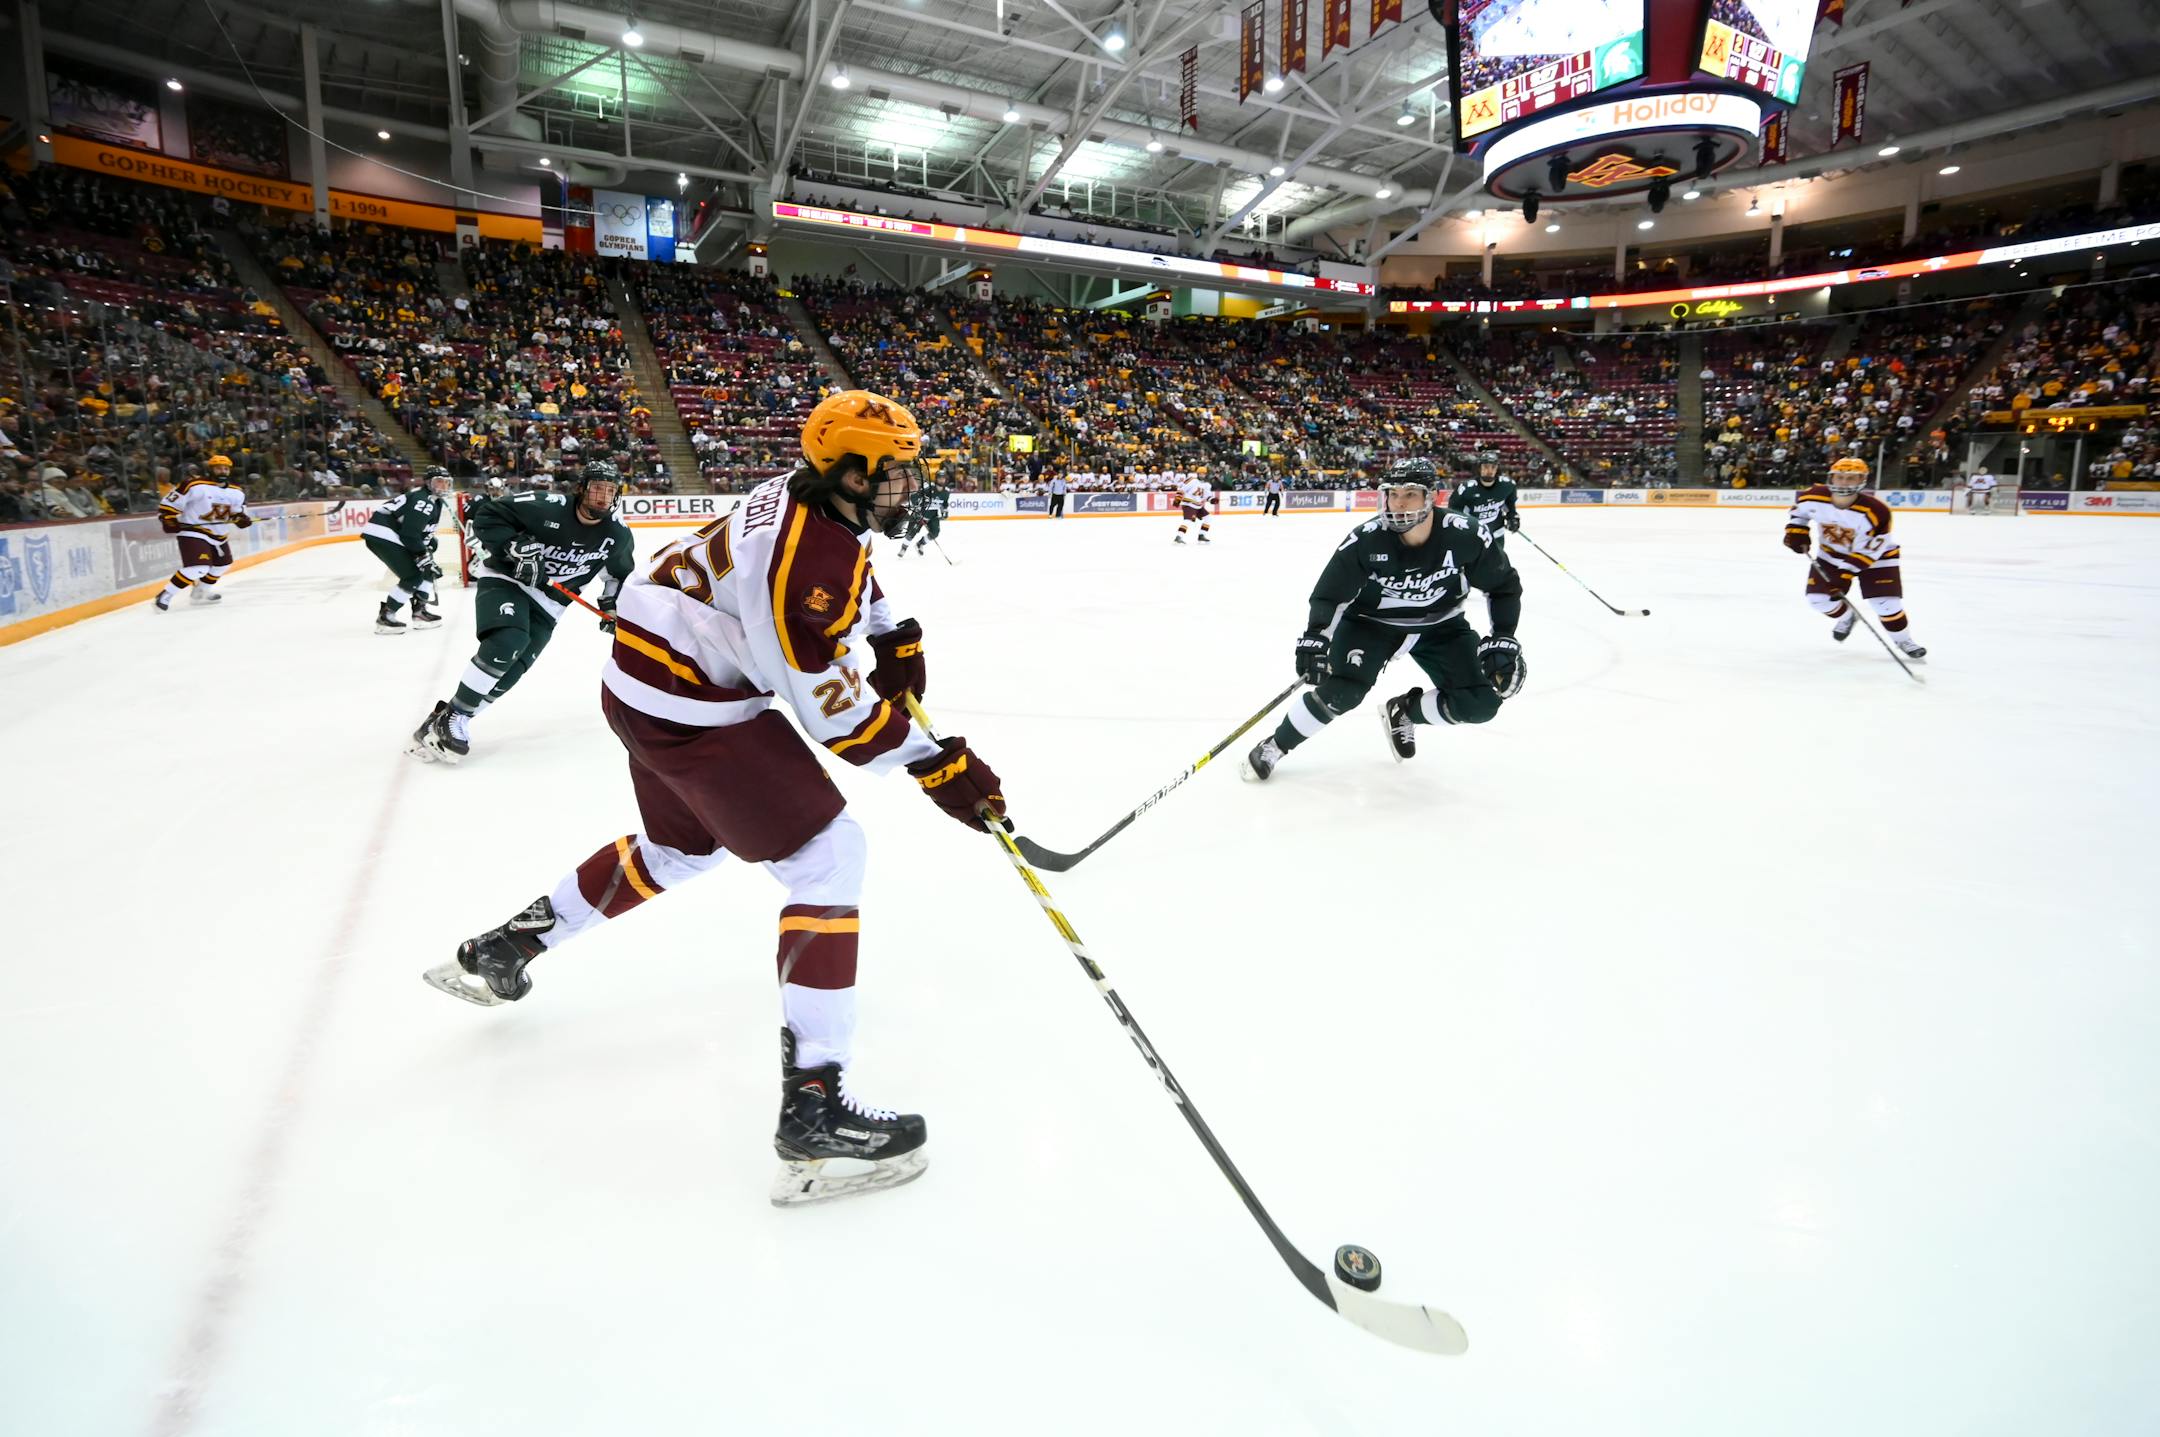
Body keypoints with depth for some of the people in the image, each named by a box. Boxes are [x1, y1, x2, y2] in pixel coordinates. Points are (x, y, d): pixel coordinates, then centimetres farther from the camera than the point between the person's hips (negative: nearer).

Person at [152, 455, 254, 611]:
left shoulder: (237, 492, 2)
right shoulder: (195, 484, -17)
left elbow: (238, 510, 13)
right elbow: (170, 501, -12)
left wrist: (241, 517, -8)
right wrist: (168, 519, -19)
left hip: (219, 534, 8)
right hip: (193, 531, -8)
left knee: (223, 564, 23)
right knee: (199, 567, -23)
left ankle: (199, 593, 42)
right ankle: (164, 596, -14)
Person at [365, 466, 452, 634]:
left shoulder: (435, 502, 16)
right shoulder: (422, 499, -17)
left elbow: (425, 532, 23)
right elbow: (410, 533, -24)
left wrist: (428, 550, 11)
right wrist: (424, 557, -20)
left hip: (392, 536, 10)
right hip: (382, 535, -10)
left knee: (427, 570, 13)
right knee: (413, 577, -13)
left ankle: (420, 611, 19)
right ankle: (385, 617, -5)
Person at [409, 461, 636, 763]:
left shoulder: (617, 535, -8)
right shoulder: (546, 506, -21)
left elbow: (622, 570, 13)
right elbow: (488, 515, -14)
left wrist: (612, 604, 5)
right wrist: (516, 547, -26)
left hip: (546, 605, 5)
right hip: (505, 579, -4)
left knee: (511, 670, -9)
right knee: (507, 643, -29)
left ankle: (452, 721, 5)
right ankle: (449, 717, -15)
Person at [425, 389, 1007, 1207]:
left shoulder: (816, 501, 4)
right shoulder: (803, 553, -27)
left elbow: (851, 580, 26)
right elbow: (827, 709, -25)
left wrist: (894, 636, 12)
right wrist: (930, 762, -20)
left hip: (646, 679, 10)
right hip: (690, 708, -10)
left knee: (684, 846, 30)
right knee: (829, 858, -11)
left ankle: (501, 952, 45)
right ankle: (814, 1110, -13)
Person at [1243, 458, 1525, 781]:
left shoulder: (1465, 536, -23)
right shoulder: (1365, 539, -26)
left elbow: (1504, 585, -7)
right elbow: (1331, 591, -14)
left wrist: (1504, 641, -14)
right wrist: (1314, 638, -28)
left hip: (1440, 624, 3)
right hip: (1372, 620, -2)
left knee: (1480, 703, -11)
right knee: (1341, 691, -25)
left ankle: (1403, 712, 15)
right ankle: (1274, 746, -4)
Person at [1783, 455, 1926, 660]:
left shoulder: (1875, 512, -32)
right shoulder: (1815, 498, -21)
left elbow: (1867, 551, -28)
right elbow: (1799, 508, 4)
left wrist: (1843, 574, -32)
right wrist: (1796, 531, -9)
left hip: (1875, 555, -4)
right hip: (1833, 554, 4)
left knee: (1886, 603, -10)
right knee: (1818, 598, -2)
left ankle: (1903, 639, 16)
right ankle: (1846, 617, 32)